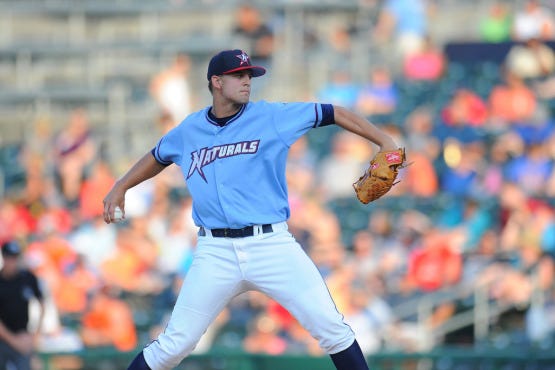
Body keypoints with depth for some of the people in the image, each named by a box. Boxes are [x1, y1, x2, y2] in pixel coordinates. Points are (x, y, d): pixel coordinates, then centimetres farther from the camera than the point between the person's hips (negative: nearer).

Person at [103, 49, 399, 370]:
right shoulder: (189, 130, 10)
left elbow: (334, 114, 1)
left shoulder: (272, 116, 1)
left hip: (272, 245, -1)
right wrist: (120, 188, 23)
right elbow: (158, 157, 30)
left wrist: (385, 142, -6)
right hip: (216, 254, 1)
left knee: (330, 326, -10)